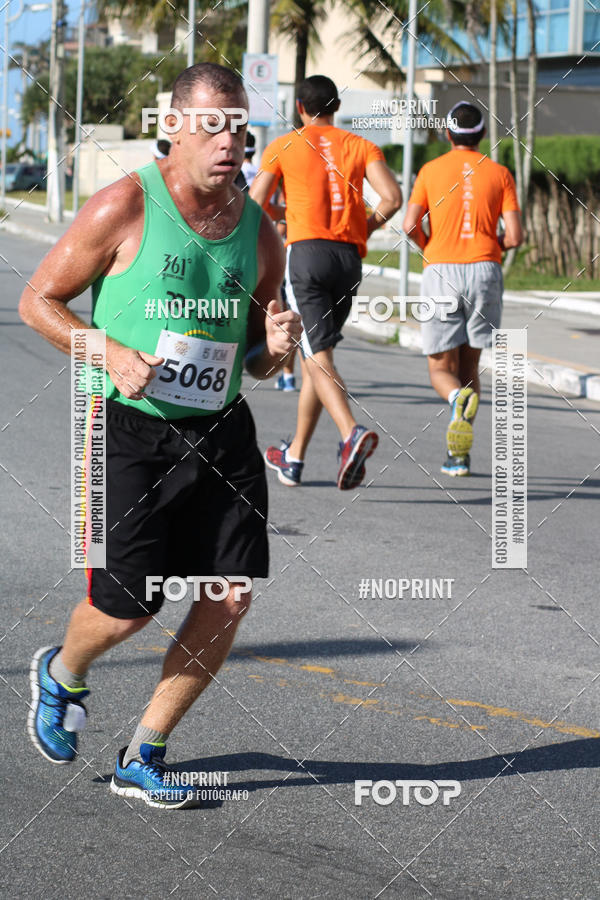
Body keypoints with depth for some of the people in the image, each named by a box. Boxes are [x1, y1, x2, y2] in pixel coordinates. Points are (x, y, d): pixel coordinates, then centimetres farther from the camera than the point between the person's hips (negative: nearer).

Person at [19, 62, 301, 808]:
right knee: (126, 607, -4)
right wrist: (110, 352, -18)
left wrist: (274, 349, -7)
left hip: (220, 431, 5)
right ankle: (61, 674, 34)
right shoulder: (125, 208, -9)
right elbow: (37, 300, -4)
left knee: (232, 596, -4)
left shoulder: (259, 234, 6)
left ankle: (142, 758, 13)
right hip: (131, 430, -5)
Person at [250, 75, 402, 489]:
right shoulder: (360, 146, 11)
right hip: (349, 256, 4)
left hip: (306, 250, -4)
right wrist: (366, 228, 13)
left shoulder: (283, 146, 6)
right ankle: (294, 456, 23)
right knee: (316, 354, 16)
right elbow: (393, 197, -3)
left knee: (318, 357, -11)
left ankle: (352, 432, -37)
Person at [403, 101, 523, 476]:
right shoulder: (499, 174, 5)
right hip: (484, 272, 1)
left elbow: (411, 225, -4)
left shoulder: (431, 171, 5)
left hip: (441, 273, -1)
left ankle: (459, 397, -30)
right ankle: (459, 453, 6)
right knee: (470, 366, 13)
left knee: (442, 369, 6)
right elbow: (514, 236, -3)